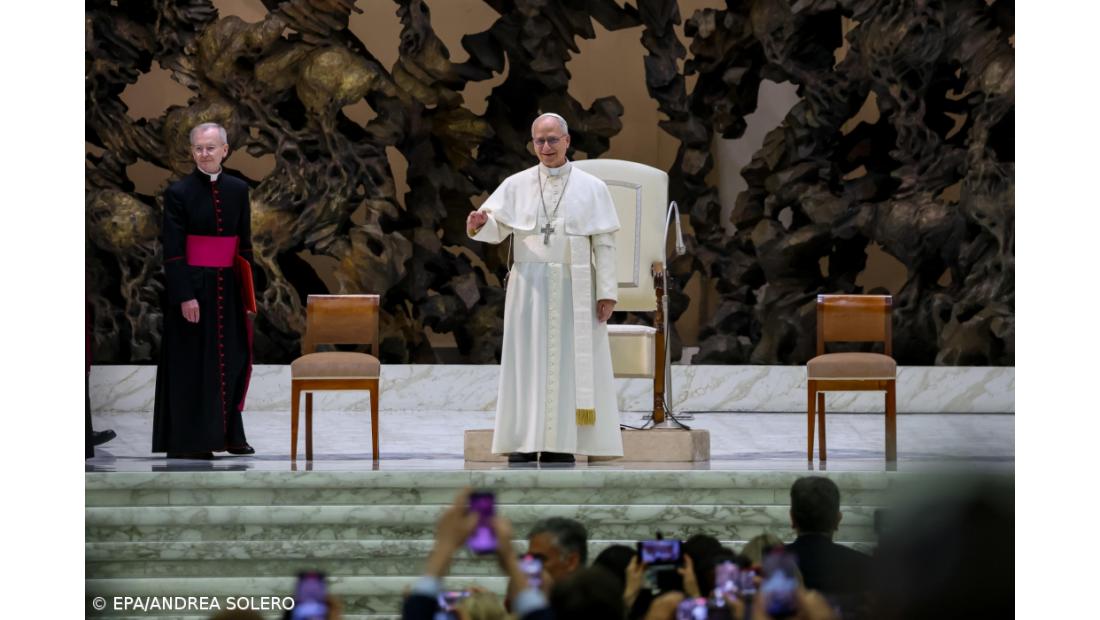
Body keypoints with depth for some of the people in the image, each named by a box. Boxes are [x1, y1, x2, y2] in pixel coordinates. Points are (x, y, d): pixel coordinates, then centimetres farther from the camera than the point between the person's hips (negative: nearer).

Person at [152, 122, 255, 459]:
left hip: (227, 288, 5)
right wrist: (185, 296, -17)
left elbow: (245, 244, 12)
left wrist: (248, 290, 8)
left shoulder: (238, 189, 6)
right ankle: (188, 441, 6)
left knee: (232, 361, 8)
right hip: (192, 286, -5)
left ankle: (227, 433, 19)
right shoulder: (179, 192, -8)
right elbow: (173, 250, -11)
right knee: (192, 364, 0)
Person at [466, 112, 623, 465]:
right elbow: (497, 228, -4)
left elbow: (604, 243, 0)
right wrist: (478, 226, -28)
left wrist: (606, 291, -6)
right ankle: (523, 446, -1)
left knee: (567, 368, -1)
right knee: (526, 367, -1)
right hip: (529, 288, 1)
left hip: (574, 291, -1)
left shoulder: (592, 188, 2)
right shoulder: (516, 186, 4)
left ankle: (562, 446, 1)